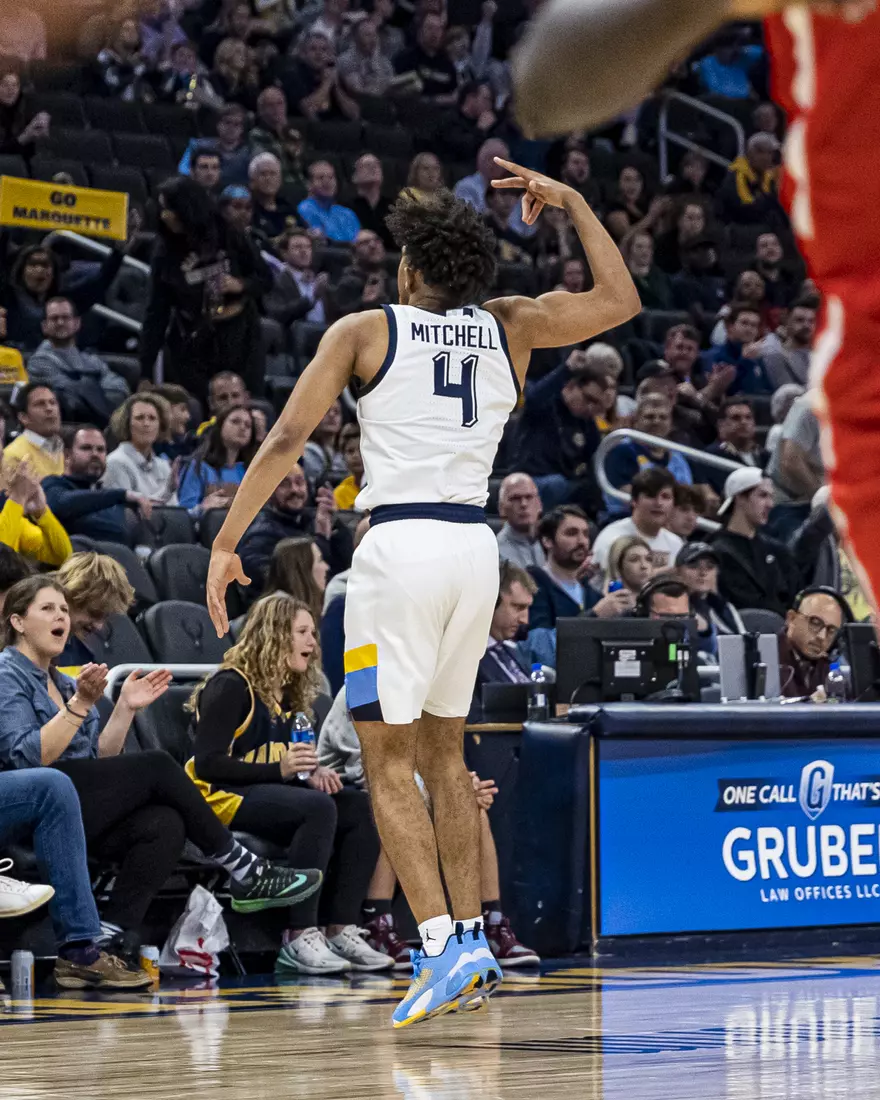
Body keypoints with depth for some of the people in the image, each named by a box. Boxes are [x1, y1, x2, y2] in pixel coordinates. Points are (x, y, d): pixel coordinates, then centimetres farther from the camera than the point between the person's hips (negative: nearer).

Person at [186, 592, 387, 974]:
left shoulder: (288, 694, 17)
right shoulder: (231, 685, -9)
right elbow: (207, 763, -16)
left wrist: (311, 771, -4)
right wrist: (280, 770, -23)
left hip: (268, 791, 8)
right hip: (222, 798, -8)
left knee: (361, 808, -13)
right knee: (319, 809, -33)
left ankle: (339, 930, -17)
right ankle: (299, 939, -33)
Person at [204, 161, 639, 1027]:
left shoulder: (365, 331, 3)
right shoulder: (509, 328, 12)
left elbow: (286, 439, -4)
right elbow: (620, 301, 23)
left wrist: (225, 543, -1)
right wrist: (570, 203, 27)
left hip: (400, 545, -5)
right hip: (476, 545, 5)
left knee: (388, 762, -2)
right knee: (443, 751, 19)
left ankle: (442, 946, -16)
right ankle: (473, 940, 19)